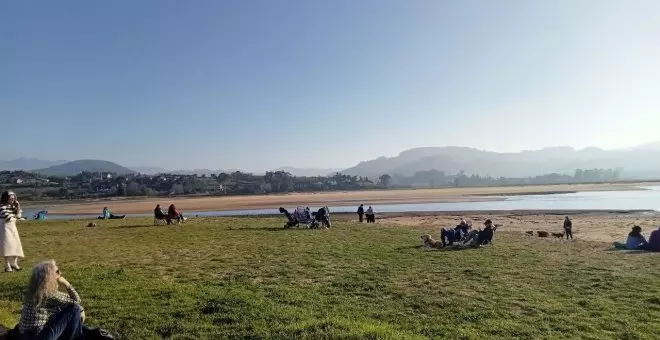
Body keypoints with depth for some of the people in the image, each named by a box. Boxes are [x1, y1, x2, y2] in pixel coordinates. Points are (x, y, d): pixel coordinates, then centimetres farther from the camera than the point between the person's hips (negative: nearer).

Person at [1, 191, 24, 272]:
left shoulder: (13, 206, 9)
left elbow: (18, 215, 5)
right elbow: (8, 218, -17)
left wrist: (18, 207, -5)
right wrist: (15, 217, 2)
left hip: (13, 227, 7)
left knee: (16, 246, 6)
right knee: (8, 246, -10)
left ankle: (14, 264, 17)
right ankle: (7, 266, -6)